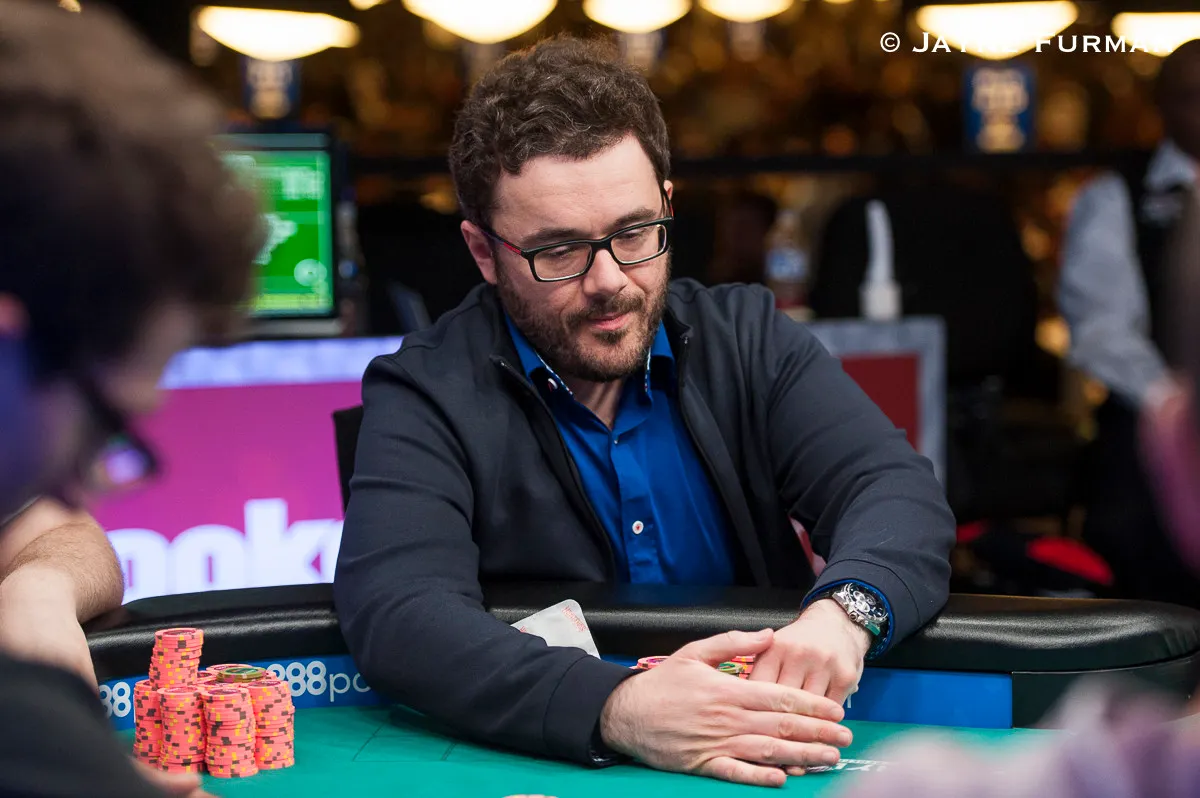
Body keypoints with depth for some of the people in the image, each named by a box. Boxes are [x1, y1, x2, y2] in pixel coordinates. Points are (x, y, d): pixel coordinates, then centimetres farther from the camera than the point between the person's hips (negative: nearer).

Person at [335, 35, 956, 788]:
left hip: (761, 763, 2)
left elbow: (898, 490, -6)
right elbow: (400, 612, -21)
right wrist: (619, 709, -37)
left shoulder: (748, 339, 6)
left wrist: (842, 613, -30)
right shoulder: (426, 397, -5)